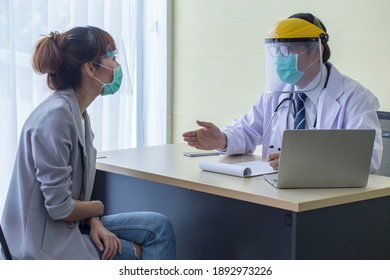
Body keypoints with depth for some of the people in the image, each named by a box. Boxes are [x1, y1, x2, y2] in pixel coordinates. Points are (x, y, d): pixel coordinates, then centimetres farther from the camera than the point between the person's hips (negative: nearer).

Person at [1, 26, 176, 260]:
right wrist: (98, 208, -4)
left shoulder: (78, 113, 8)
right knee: (146, 254, -3)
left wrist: (94, 222, -7)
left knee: (159, 226, 4)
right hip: (45, 245, -9)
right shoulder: (55, 116, -23)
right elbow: (59, 207, -23)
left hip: (69, 228, 9)